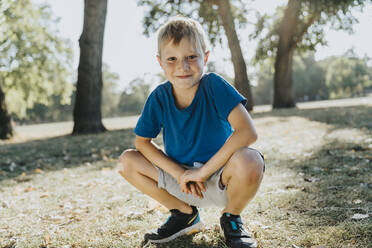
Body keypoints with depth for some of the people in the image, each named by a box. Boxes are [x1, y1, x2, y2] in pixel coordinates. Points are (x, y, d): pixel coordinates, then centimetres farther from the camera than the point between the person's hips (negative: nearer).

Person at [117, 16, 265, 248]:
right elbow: (142, 141, -2)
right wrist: (179, 173, -16)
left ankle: (231, 218, 0)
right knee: (127, 161, -10)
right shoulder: (159, 97, -9)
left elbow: (248, 132, -30)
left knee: (249, 161, -36)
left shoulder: (214, 85, -19)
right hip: (182, 180, 4)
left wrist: (203, 171, -26)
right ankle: (185, 215, 8)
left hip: (220, 178, -4)